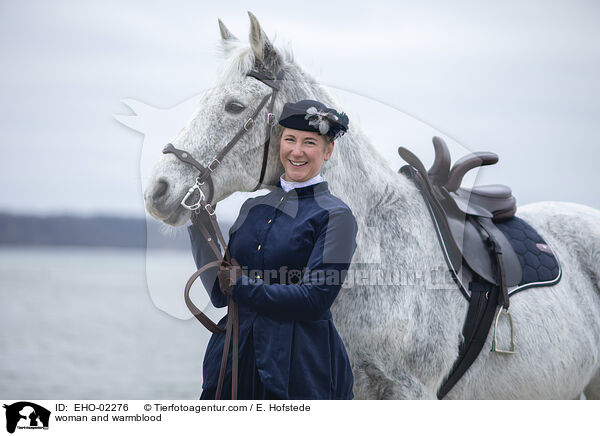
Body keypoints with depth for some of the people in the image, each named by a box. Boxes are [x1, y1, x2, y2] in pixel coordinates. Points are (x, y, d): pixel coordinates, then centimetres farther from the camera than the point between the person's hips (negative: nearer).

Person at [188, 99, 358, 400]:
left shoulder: (334, 216, -5)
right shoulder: (254, 206, 12)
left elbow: (315, 300, -15)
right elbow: (220, 293, 6)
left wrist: (242, 286, -10)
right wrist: (201, 221, 0)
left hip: (301, 367, -5)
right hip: (235, 357, 5)